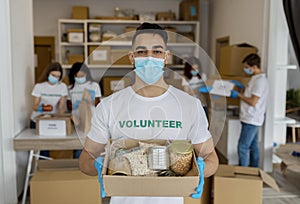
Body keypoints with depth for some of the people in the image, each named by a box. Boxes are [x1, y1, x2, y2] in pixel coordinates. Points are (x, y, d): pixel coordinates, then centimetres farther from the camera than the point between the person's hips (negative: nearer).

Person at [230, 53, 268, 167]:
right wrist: (241, 86, 15)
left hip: (251, 120, -10)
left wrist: (238, 95, -13)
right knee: (252, 146, 17)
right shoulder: (256, 78, 13)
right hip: (252, 119, 10)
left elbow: (253, 101, -22)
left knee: (242, 147, -6)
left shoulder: (260, 80, -18)